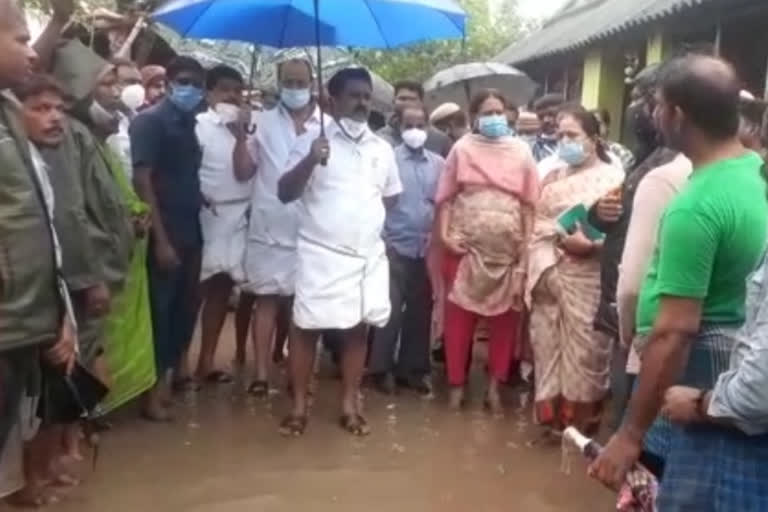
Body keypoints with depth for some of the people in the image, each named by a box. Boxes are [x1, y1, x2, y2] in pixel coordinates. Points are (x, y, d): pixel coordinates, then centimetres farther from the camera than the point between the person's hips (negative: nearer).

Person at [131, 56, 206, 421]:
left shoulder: (190, 123, 14)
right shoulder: (150, 121, -7)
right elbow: (142, 181, -14)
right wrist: (160, 238, -18)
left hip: (190, 231, 7)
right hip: (164, 235, -7)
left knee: (186, 307, 12)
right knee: (160, 309, 0)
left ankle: (169, 374, 26)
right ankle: (154, 390, 12)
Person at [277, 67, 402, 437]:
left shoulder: (382, 149, 9)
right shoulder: (314, 140, -4)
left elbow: (391, 196, 22)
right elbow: (285, 193, -10)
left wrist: (369, 222, 10)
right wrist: (310, 161, -25)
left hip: (368, 255, 4)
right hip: (320, 253, -4)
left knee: (358, 329, 8)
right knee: (306, 328, 0)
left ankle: (349, 405, 20)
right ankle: (299, 406, 13)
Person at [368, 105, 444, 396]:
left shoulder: (438, 163, 8)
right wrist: (381, 238, -10)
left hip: (427, 249, 4)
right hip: (395, 246, -4)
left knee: (420, 311, 9)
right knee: (391, 310, -3)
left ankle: (411, 369, 21)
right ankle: (381, 369, 10)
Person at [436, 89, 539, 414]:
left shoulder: (521, 152, 6)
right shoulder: (462, 149, 4)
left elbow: (529, 203, 5)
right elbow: (446, 197, 4)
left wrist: (528, 245, -1)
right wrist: (444, 234, -8)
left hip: (508, 249, 1)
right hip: (465, 246, -1)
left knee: (505, 318, 6)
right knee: (459, 316, 4)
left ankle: (494, 386, 19)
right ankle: (457, 384, 17)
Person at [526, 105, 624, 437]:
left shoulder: (613, 177, -1)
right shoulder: (553, 178, 19)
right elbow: (537, 226, 15)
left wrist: (592, 245, -25)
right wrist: (538, 267, 1)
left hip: (587, 278, -5)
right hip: (548, 274, 6)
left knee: (584, 349, -2)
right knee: (547, 345, 9)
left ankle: (580, 422, 13)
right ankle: (552, 418, 23)